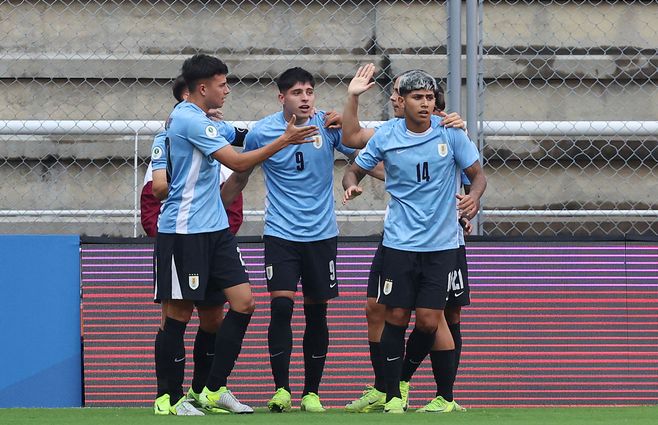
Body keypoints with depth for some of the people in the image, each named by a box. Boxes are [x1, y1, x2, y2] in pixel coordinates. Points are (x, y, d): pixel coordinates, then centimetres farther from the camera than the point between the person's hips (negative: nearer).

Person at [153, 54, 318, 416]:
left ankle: (214, 389, 7)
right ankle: (168, 398, 5)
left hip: (214, 229, 10)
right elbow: (237, 162, -19)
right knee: (180, 313, -3)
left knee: (243, 302, 2)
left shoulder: (185, 117, 16)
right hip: (184, 233, -10)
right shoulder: (191, 121, -16)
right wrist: (285, 141, -16)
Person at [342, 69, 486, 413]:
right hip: (399, 241, 0)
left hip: (441, 243, 0)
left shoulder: (450, 133, -3)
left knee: (429, 318, -4)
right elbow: (355, 169, 10)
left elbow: (477, 174, 5)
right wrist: (352, 185, -14)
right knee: (396, 317, -2)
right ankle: (392, 395, 8)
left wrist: (474, 197, -17)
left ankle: (406, 377, 22)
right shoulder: (386, 136, -2)